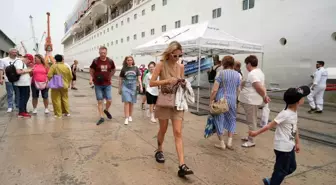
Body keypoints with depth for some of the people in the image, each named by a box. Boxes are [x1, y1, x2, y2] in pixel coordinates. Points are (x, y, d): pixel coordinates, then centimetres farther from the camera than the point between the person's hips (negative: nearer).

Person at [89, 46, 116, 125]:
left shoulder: (110, 61, -2)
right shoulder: (95, 61, -6)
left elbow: (113, 70, 16)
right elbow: (91, 71, 5)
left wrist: (110, 77, 8)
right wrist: (91, 79, -8)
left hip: (107, 84, 1)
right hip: (98, 85, -1)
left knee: (109, 101, 1)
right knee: (100, 101, 3)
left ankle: (106, 110, 33)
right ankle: (101, 117, 13)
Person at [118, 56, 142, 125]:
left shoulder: (136, 68, 2)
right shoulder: (124, 69, 1)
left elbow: (139, 78, 3)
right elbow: (120, 79, 7)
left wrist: (141, 86, -5)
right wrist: (120, 88, 8)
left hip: (133, 87, 1)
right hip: (125, 87, -1)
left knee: (131, 102, 10)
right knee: (126, 102, -8)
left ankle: (130, 116, 26)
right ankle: (126, 118, -5)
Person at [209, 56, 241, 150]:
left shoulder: (221, 73, -8)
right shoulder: (237, 75, 4)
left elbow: (214, 90, -12)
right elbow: (238, 90, 9)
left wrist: (211, 101, -3)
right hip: (232, 100, 4)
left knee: (219, 120, 7)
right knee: (232, 120, 19)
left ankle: (222, 143, 14)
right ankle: (229, 142, 15)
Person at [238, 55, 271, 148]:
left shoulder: (252, 74, -21)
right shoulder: (259, 72, 13)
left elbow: (259, 88, -27)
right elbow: (262, 86, 14)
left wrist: (264, 96, -12)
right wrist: (264, 96, 7)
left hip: (251, 101, -11)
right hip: (253, 100, 11)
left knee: (251, 121, 0)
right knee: (252, 121, 20)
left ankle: (251, 141, 10)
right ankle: (250, 137, 34)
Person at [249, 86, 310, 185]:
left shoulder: (294, 112, 3)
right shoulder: (285, 114, -25)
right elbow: (270, 125, -24)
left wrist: (297, 142, 21)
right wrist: (256, 132, -24)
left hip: (289, 146, 10)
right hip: (283, 147, -10)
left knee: (292, 167, 22)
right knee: (281, 170, 4)